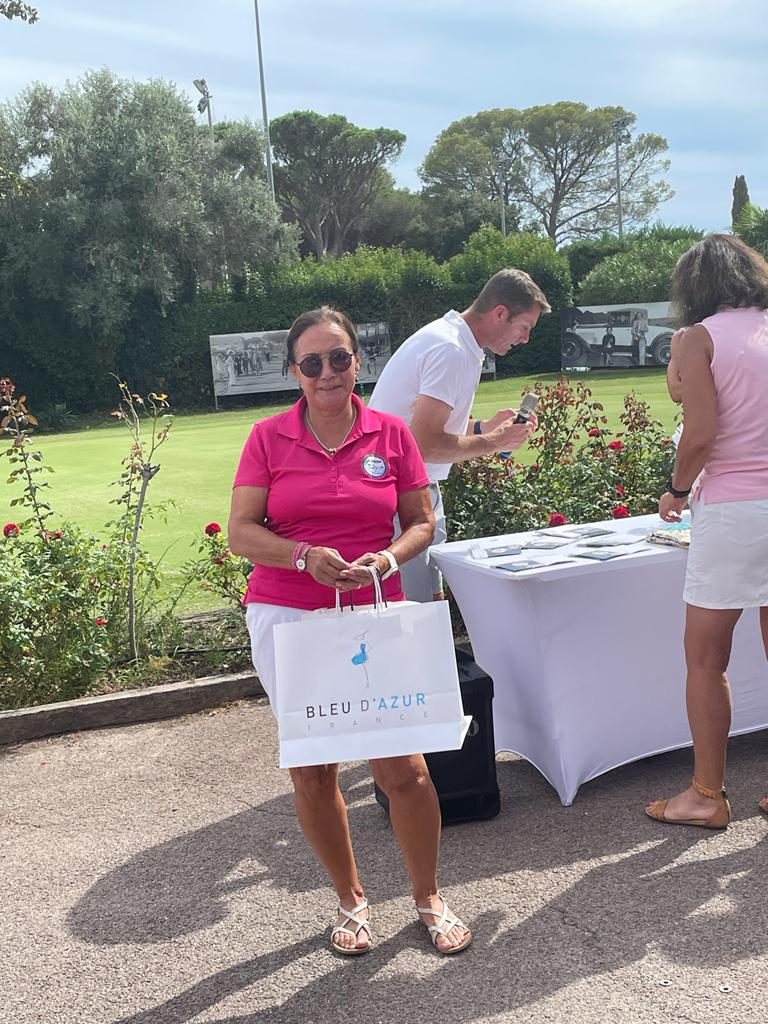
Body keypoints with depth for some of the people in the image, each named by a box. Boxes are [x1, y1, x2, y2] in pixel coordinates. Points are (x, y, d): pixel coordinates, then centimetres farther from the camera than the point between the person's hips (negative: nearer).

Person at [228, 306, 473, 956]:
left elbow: (422, 522, 6)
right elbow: (241, 533, -3)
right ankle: (351, 900, 31)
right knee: (312, 771, 9)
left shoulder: (392, 434, 2)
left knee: (403, 768, -2)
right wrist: (306, 555, -20)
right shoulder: (269, 439, 0)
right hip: (287, 617, 1)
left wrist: (385, 560, -14)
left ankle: (429, 897, 24)